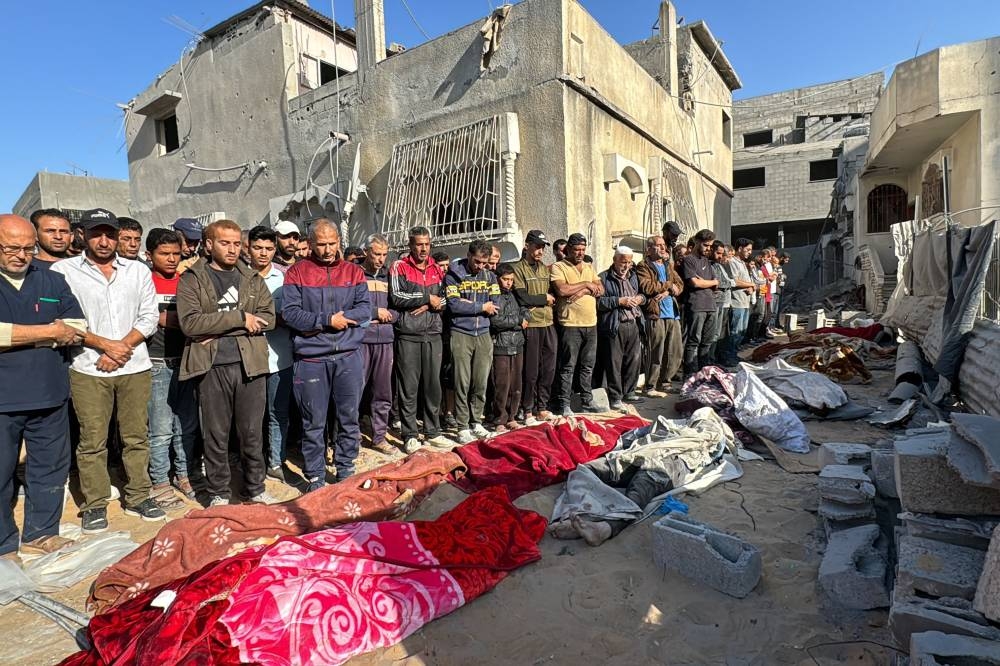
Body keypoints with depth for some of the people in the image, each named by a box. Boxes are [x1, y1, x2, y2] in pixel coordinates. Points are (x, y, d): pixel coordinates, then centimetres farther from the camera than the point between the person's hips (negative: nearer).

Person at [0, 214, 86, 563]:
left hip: (50, 394, 3)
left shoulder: (53, 281, 8)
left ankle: (41, 534, 29)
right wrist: (49, 332, -13)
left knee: (51, 468, 13)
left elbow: (78, 329, 1)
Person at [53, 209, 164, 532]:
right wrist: (104, 344, -12)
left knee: (137, 436, 8)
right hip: (88, 369, -2)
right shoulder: (63, 270, 2)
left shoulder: (138, 271, 9)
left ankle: (138, 497, 21)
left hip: (135, 366, 2)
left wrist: (122, 348, -8)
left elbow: (150, 317, 3)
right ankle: (95, 505, 19)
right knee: (92, 441, 4)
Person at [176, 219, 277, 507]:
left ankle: (255, 489, 26)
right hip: (212, 367, -2)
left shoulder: (252, 278, 10)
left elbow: (268, 318, -2)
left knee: (252, 433, 11)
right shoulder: (191, 279, 2)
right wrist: (239, 317, -14)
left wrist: (219, 329, -11)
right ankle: (218, 494, 25)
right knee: (216, 435, 9)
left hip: (250, 364, 2)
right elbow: (190, 322, -12)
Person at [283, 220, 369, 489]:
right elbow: (290, 313, -9)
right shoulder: (297, 272, 0)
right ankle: (315, 477, 24)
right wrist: (328, 320, -16)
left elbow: (365, 308, 0)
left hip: (349, 356, 2)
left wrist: (343, 319, -16)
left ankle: (346, 470, 29)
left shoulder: (353, 271, 7)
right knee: (313, 423, 8)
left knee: (349, 417, 12)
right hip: (311, 359, -2)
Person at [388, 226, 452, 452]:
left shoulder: (437, 269, 14)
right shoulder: (400, 267, 0)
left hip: (433, 334, 4)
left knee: (433, 384, 9)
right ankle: (410, 435, 12)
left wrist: (428, 306, -7)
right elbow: (397, 298, -13)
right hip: (408, 334, -4)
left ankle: (432, 431, 22)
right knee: (409, 387, 0)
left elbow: (444, 300, 13)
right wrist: (427, 298, -8)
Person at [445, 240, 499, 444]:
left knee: (481, 383, 7)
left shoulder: (489, 276, 10)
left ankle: (476, 422, 22)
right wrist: (481, 307, -8)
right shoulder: (453, 275, -3)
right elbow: (454, 305, -14)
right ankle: (463, 427, 9)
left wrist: (468, 305, -9)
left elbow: (495, 305, 0)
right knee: (462, 383, -1)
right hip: (461, 334, -4)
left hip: (484, 334, 4)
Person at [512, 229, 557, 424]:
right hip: (530, 326, -6)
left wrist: (535, 303, -4)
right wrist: (544, 298, -3)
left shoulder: (546, 269, 18)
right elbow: (521, 298, -14)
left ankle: (542, 408, 22)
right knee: (531, 371, 0)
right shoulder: (518, 269, -3)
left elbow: (554, 294, 14)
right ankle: (528, 411, 12)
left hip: (548, 325, 6)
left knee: (548, 369, 9)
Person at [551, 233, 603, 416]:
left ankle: (587, 400, 24)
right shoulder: (558, 267, -3)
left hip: (591, 324, 6)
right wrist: (586, 284, -8)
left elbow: (601, 290, 7)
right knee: (568, 367, -2)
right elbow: (562, 290, -19)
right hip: (570, 324, -6)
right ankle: (564, 404, 6)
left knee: (588, 366, 13)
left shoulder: (589, 267, 17)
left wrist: (583, 291, -12)